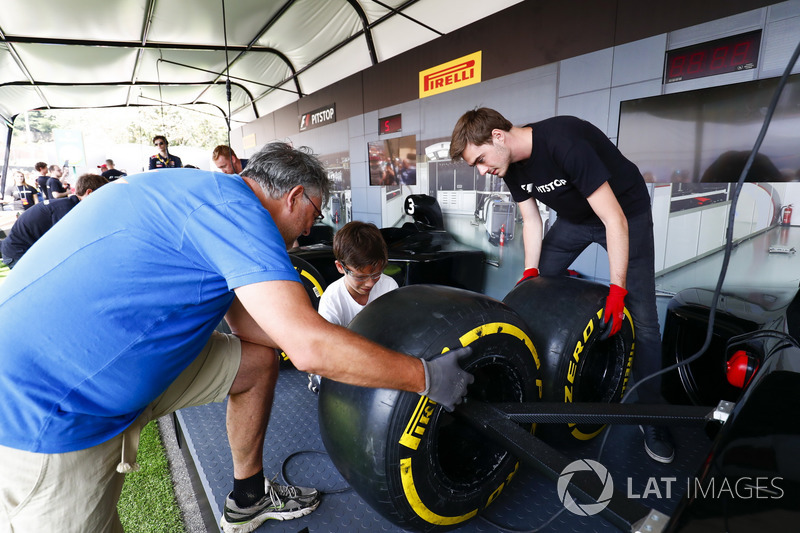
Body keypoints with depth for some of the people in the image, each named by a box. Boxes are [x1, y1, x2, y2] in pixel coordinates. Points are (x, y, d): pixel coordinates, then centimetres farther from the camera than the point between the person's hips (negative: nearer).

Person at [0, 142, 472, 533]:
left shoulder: (210, 196, 9)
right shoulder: (234, 205, -23)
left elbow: (252, 323, 12)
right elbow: (310, 348, -31)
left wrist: (341, 350, 13)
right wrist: (426, 376, -18)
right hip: (44, 416, -9)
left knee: (259, 360, 9)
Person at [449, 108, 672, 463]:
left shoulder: (565, 142, -35)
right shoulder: (510, 165, -12)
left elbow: (615, 221, -32)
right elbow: (531, 222, 0)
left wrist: (617, 290, -32)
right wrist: (531, 272, -10)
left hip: (626, 212, -6)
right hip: (573, 217, 7)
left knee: (641, 319, -8)